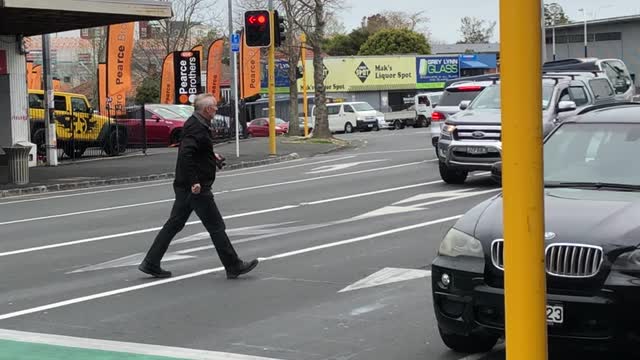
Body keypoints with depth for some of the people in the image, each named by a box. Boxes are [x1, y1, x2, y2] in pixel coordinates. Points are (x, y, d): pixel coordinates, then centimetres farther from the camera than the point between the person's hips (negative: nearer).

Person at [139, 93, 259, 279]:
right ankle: (234, 266, 7)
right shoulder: (197, 128, -19)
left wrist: (212, 156, 17)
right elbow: (185, 154, -29)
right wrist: (194, 182, -28)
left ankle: (151, 263, 13)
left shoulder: (195, 123, 13)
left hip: (185, 187, 10)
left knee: (174, 224, 12)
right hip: (197, 188, -10)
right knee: (216, 226, -1)